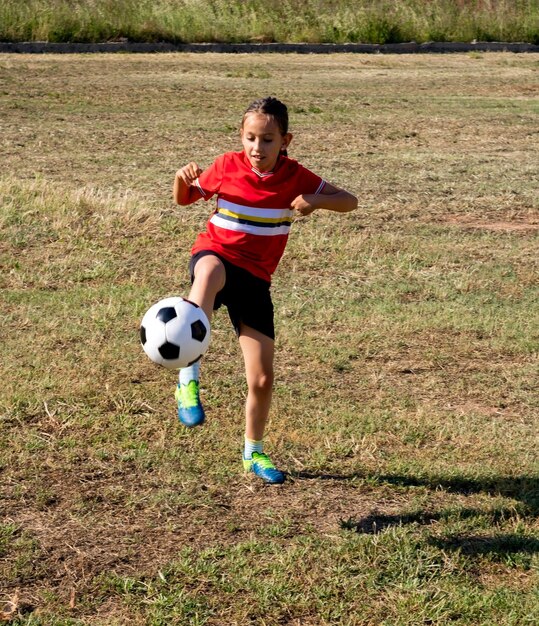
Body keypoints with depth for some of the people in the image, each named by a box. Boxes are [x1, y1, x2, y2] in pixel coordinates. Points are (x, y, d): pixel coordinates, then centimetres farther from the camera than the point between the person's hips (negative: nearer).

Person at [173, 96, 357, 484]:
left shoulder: (294, 176, -2)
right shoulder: (227, 167, -3)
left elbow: (350, 201, 2)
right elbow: (184, 199, 10)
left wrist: (316, 200, -19)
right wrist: (183, 178, -13)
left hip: (256, 277, 2)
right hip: (216, 255, -2)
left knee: (262, 380, 0)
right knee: (211, 270, -44)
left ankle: (254, 452, 27)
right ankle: (189, 380, -48)